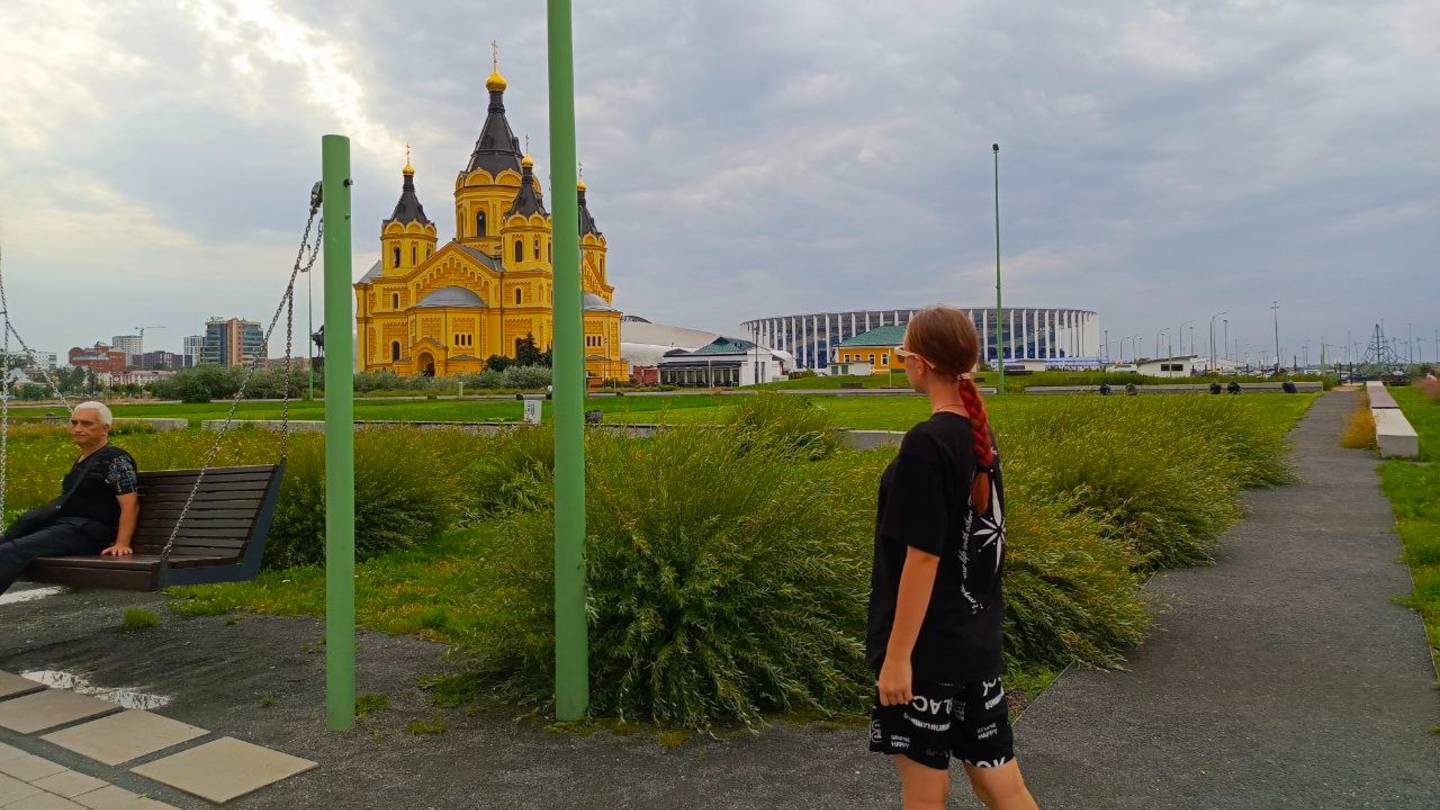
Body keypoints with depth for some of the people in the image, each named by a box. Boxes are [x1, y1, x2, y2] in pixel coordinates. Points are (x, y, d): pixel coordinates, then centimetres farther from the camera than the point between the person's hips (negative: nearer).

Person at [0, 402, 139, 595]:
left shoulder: (116, 459, -8)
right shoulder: (82, 460, 22)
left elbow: (130, 505, -15)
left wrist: (121, 544, -23)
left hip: (88, 532, -10)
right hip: (64, 525, 10)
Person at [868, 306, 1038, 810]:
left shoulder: (926, 443, -20)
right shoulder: (980, 435, 4)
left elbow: (922, 557, -20)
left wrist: (897, 655, -15)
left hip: (929, 647, -8)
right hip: (976, 640, 8)